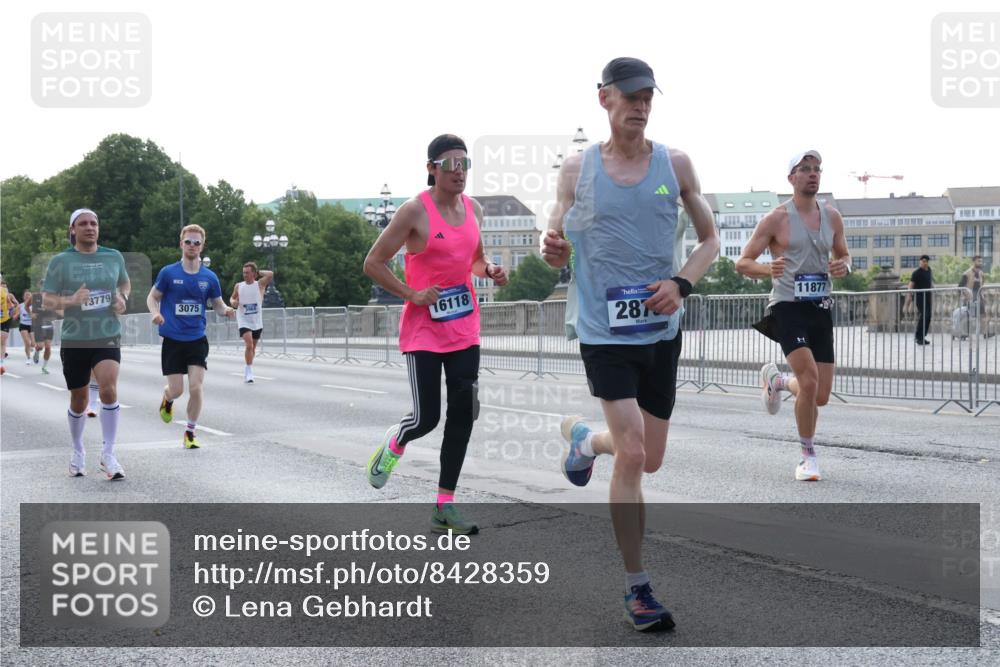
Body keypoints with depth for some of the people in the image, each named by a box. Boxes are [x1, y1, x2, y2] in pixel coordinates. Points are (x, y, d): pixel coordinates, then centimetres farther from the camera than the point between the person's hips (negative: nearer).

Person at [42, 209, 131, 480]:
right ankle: (78, 452, 35)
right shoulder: (60, 261, -4)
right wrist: (71, 300, -25)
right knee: (79, 401, 10)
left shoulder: (114, 257, 4)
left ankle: (108, 456, -12)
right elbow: (47, 299, -5)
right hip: (74, 340, 0)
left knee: (109, 389, -22)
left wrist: (123, 298, 0)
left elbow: (125, 283, 22)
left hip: (108, 337, 0)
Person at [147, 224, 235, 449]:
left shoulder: (209, 278, 2)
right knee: (176, 390, -2)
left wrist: (226, 310, -12)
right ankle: (167, 400, 38)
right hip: (173, 340, -1)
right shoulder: (168, 273, -3)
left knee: (196, 387, -10)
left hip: (198, 340, 1)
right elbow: (152, 297, 7)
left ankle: (190, 432, 9)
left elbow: (218, 305, 11)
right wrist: (155, 312, -14)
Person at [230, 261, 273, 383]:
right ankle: (249, 372, -14)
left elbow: (271, 274, -20)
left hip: (257, 322, 1)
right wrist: (233, 302, -7)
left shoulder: (260, 284, -4)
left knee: (253, 347, 13)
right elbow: (232, 298, 15)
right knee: (249, 345, -19)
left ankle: (248, 371, 31)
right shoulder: (238, 286, 0)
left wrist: (258, 272, -7)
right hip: (244, 321, -1)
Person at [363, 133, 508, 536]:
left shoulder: (473, 209, 7)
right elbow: (373, 264, -8)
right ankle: (392, 446, 31)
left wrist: (490, 271, 2)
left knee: (462, 415, 1)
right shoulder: (415, 211, -11)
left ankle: (445, 507, 10)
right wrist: (411, 294, -15)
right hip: (424, 331, -5)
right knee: (426, 418, -6)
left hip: (465, 329, 6)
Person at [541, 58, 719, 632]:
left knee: (649, 459, 12)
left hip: (661, 327, 3)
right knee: (631, 455, -13)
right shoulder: (577, 169, 0)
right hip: (604, 328, -3)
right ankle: (638, 588, 0)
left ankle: (584, 439, 46)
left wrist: (681, 283, -9)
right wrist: (553, 251, -17)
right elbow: (560, 246, 8)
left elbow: (710, 239, 9)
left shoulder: (675, 164, 3)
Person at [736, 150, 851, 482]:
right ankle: (808, 455, -1)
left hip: (821, 308, 5)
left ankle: (776, 380, 37)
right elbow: (743, 262, -3)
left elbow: (844, 255, 24)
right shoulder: (777, 218, -5)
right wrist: (768, 269, -25)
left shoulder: (832, 217, 10)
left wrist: (844, 266, -1)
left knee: (821, 396, 4)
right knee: (809, 382, -21)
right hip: (788, 306, -5)